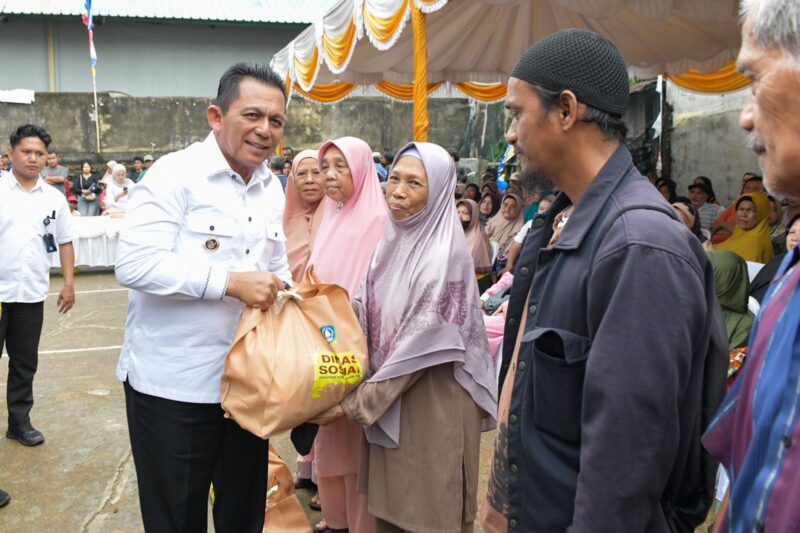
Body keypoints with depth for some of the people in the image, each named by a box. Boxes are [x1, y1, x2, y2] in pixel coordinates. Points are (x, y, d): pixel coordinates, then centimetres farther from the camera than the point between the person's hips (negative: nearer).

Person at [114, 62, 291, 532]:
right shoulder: (175, 174, -13)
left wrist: (285, 289, -1)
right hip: (172, 384, -6)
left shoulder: (272, 188, 9)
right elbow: (135, 265, -23)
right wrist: (231, 282, -25)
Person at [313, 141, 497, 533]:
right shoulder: (391, 241, 4)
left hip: (432, 404, -7)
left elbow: (422, 346, -20)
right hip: (387, 398, 7)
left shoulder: (444, 255, -19)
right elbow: (369, 314, 11)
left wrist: (356, 403, -16)